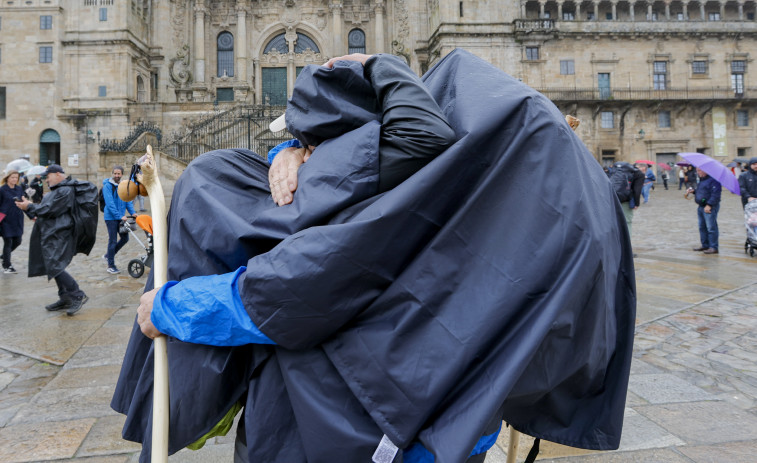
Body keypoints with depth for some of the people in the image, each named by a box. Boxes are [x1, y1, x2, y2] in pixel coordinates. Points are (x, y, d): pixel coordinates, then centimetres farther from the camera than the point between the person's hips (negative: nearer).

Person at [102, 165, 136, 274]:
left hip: (121, 217, 6)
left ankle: (108, 255, 30)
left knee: (125, 238, 10)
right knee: (113, 240, -2)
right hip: (111, 217, -6)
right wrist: (120, 216, -22)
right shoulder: (107, 186, -11)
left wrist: (132, 213, -3)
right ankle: (111, 266, 9)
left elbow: (128, 200, 11)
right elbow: (110, 203, -18)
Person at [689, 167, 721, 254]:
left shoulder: (713, 180, -13)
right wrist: (693, 191, 11)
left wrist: (709, 205, -24)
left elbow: (715, 194, -20)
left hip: (710, 207, -10)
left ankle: (713, 247, -4)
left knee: (711, 228, -7)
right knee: (702, 227, 14)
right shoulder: (701, 179, 17)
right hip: (701, 206, 10)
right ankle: (704, 245, 22)